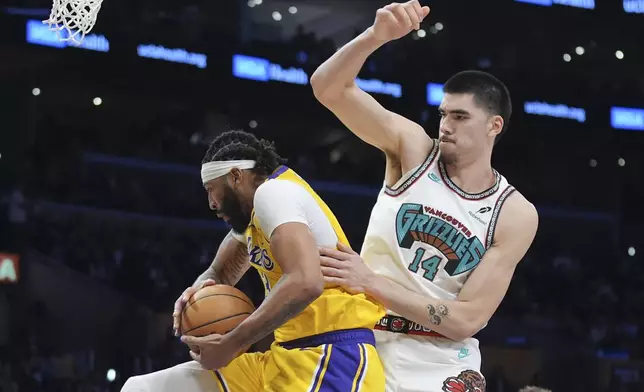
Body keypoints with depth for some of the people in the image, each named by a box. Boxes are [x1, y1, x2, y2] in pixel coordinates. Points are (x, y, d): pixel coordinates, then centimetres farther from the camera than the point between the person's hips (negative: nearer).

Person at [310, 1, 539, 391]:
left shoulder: (516, 215, -8)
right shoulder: (413, 146, -3)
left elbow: (466, 320, -13)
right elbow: (328, 88, -14)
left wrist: (371, 282, -20)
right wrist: (376, 36, -32)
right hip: (365, 343, 2)